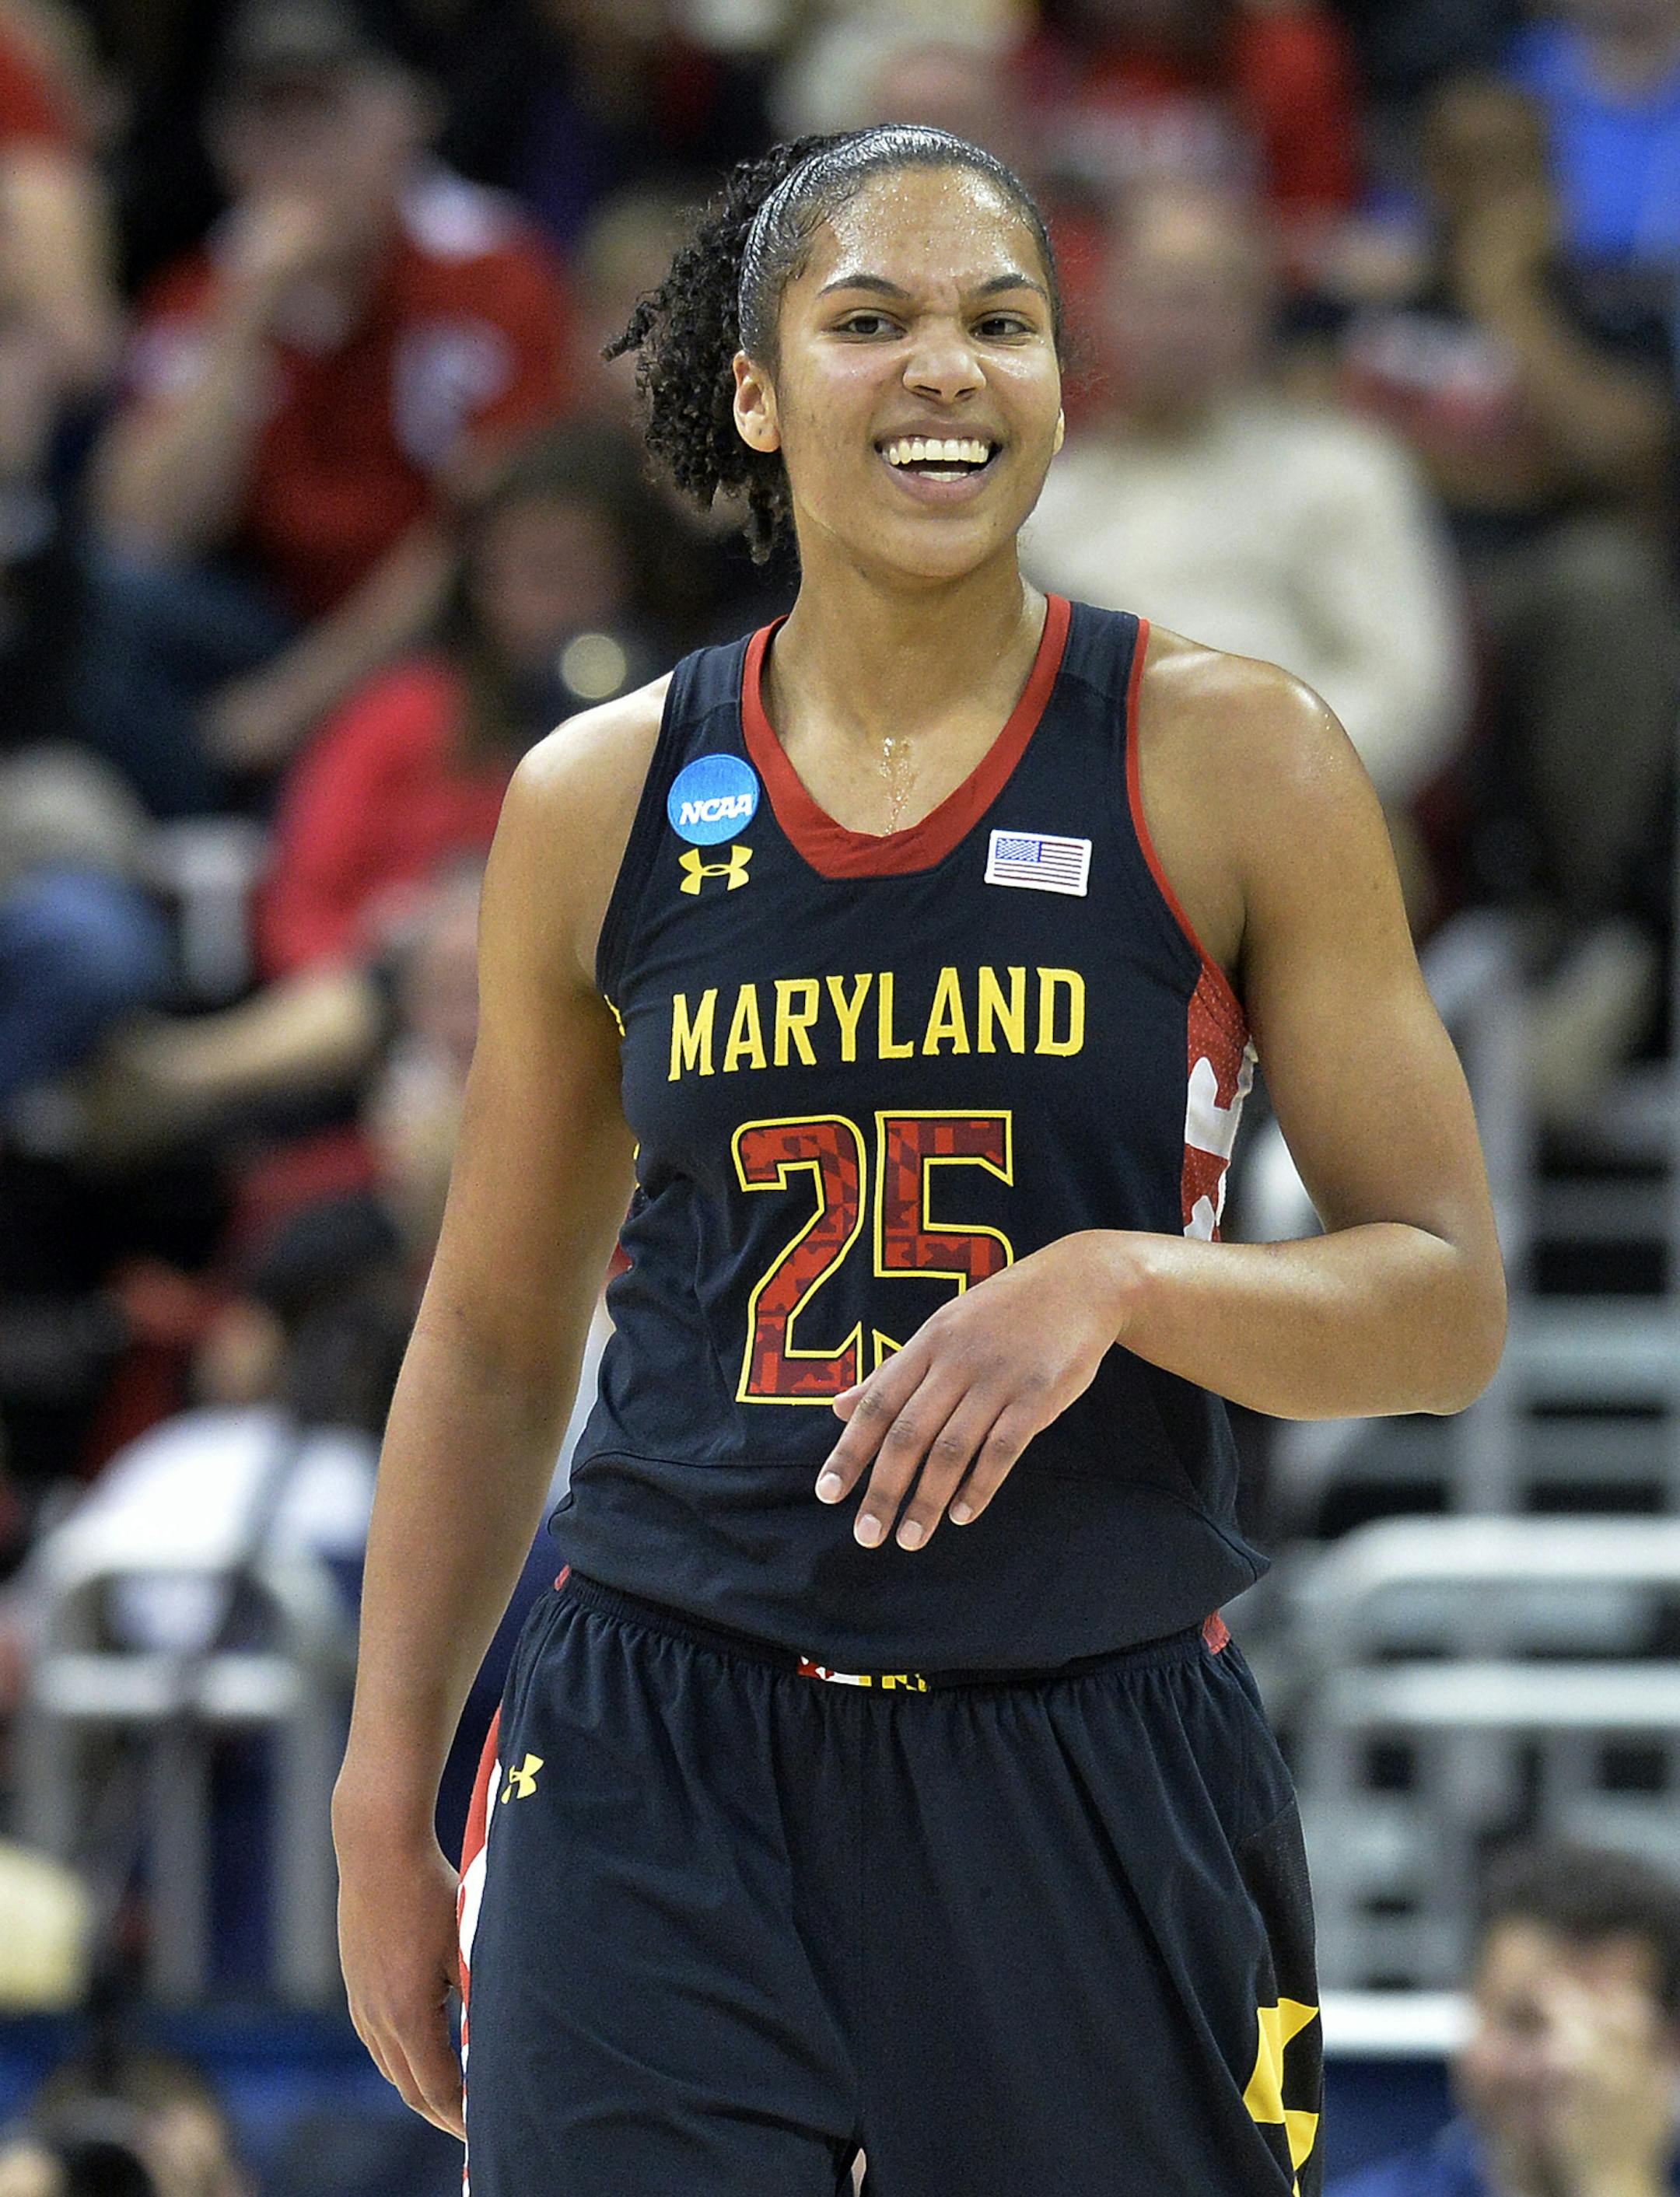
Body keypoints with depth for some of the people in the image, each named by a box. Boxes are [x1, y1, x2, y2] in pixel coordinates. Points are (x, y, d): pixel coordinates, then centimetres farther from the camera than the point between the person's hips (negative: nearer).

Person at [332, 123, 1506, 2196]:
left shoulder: (1225, 761, -1)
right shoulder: (601, 799, 6)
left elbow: (1446, 1304, -1)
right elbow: (493, 1342, 16)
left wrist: (1114, 1279, -20)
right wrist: (381, 1812, 14)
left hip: (1093, 1780, -1)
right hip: (660, 1776, 1)